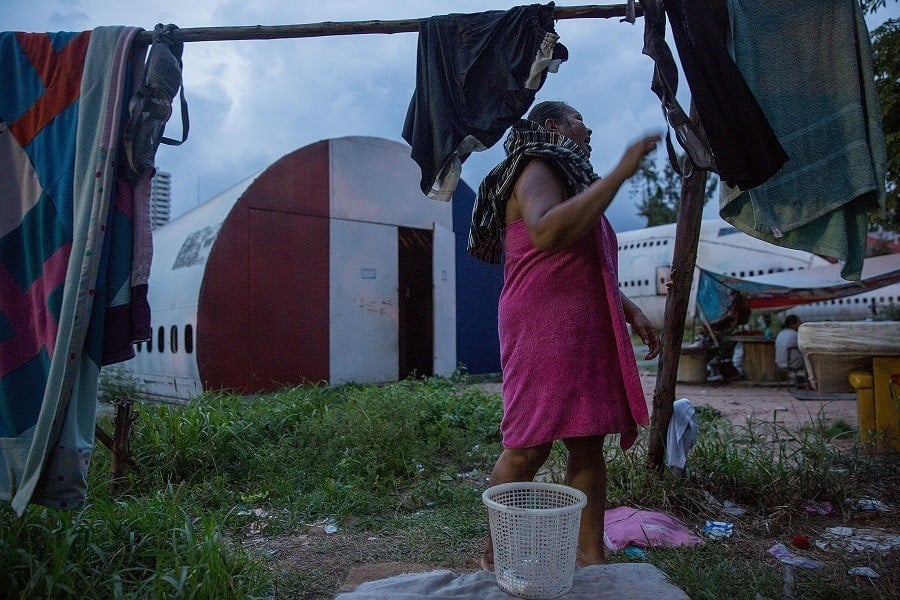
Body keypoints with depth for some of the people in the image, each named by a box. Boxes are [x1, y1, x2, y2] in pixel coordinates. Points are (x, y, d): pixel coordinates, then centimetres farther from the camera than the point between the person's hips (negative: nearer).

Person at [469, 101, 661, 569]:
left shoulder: (575, 182, 27)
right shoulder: (538, 169, -3)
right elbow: (546, 234, -26)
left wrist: (630, 310, 19)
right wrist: (619, 173, -21)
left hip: (588, 333, 10)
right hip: (543, 330, -9)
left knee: (588, 444, 5)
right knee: (529, 449, -7)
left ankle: (590, 558, 12)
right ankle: (495, 554, 8)